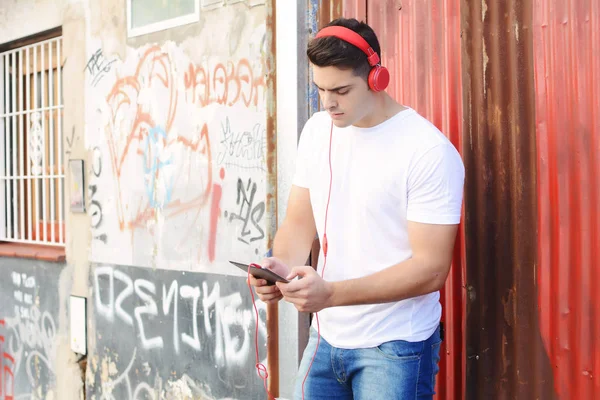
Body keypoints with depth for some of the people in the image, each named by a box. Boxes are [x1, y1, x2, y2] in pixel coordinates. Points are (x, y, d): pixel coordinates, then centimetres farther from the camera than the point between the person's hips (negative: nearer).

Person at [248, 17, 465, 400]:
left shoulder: (430, 151, -18)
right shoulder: (317, 131, 2)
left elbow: (430, 268, -20)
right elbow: (299, 223, 7)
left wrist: (331, 293, -27)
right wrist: (284, 266, -15)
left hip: (395, 347, -5)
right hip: (326, 336, 6)